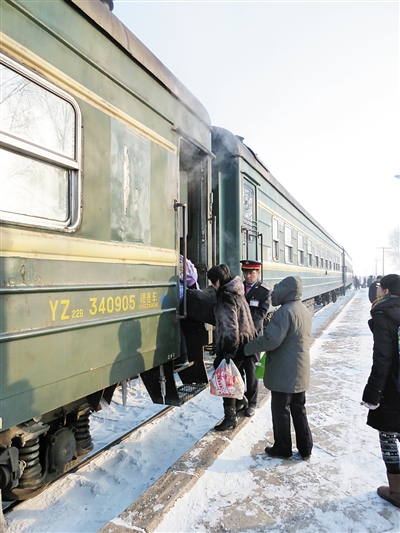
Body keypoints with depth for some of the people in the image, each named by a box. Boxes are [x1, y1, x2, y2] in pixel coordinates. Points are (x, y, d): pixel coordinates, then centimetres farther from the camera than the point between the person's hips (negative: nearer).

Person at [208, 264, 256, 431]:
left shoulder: (226, 298, -20)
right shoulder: (236, 292, 9)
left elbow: (230, 329, -25)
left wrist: (228, 353, -22)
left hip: (234, 344, -9)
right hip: (244, 340, 9)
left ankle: (230, 417, 15)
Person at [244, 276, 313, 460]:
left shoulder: (285, 311, -23)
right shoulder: (304, 309, 8)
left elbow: (271, 339, -28)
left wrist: (248, 348, -15)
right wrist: (272, 323, 11)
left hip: (283, 372, -9)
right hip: (300, 372, 9)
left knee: (280, 411, 8)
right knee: (299, 410, 20)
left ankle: (282, 449, 23)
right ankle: (305, 448, 30)